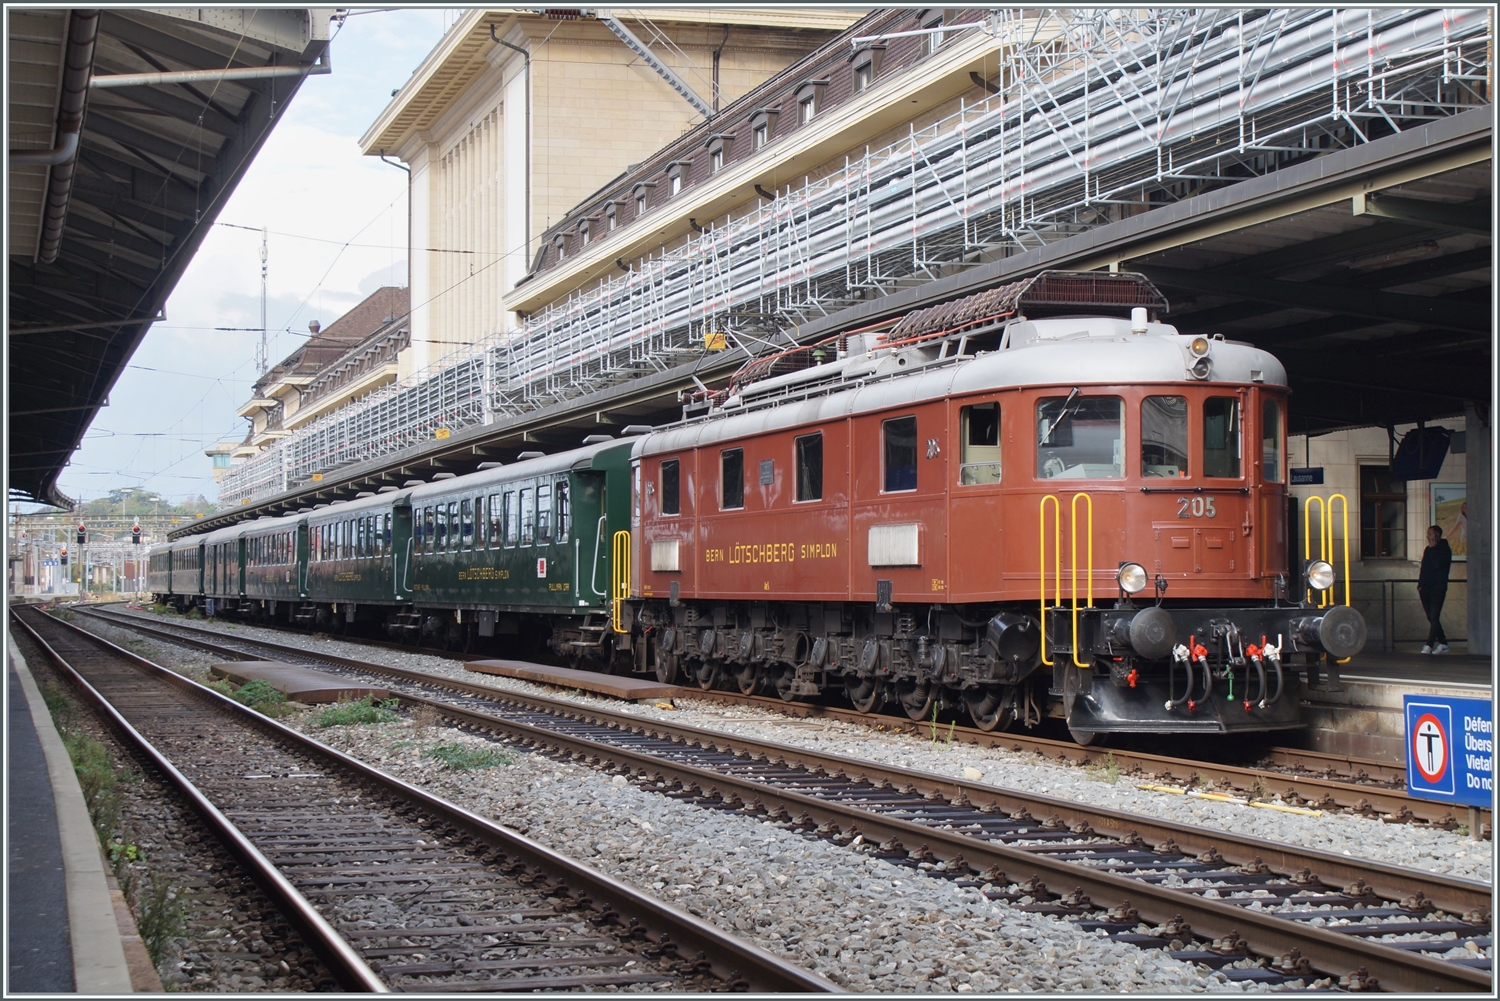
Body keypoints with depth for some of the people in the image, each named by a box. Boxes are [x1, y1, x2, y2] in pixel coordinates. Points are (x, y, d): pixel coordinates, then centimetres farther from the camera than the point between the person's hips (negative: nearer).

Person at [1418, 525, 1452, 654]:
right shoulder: (1428, 550, 17)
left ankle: (1429, 645, -17)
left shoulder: (1444, 550, -4)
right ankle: (1443, 643, 18)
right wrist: (1420, 584, 13)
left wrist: (1432, 549, -12)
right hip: (1426, 589, 7)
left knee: (1434, 618, -12)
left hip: (1437, 589, -7)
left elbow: (1438, 564, -20)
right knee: (1432, 618, 9)